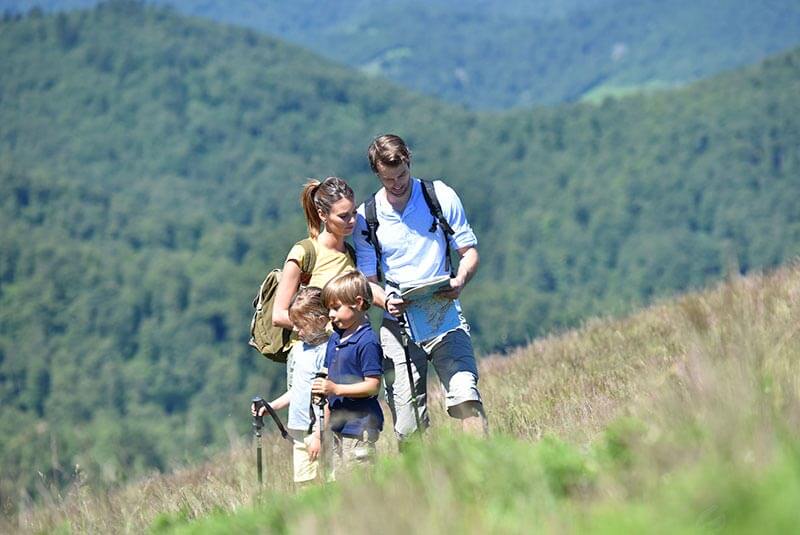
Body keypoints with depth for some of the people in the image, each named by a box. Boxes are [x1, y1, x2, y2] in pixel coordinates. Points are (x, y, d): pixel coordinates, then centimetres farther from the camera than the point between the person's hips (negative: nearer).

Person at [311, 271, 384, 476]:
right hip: (339, 425, 9)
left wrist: (336, 389, -24)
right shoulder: (335, 339, 13)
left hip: (360, 427, -9)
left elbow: (373, 386, -18)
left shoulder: (367, 342, -15)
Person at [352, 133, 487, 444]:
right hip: (398, 325, 1)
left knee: (466, 398, -22)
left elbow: (469, 252, 8)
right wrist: (386, 301, -16)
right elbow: (367, 280, 7)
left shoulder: (442, 197, 3)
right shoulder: (366, 217, 4)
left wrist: (459, 282, -15)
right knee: (408, 427, -4)